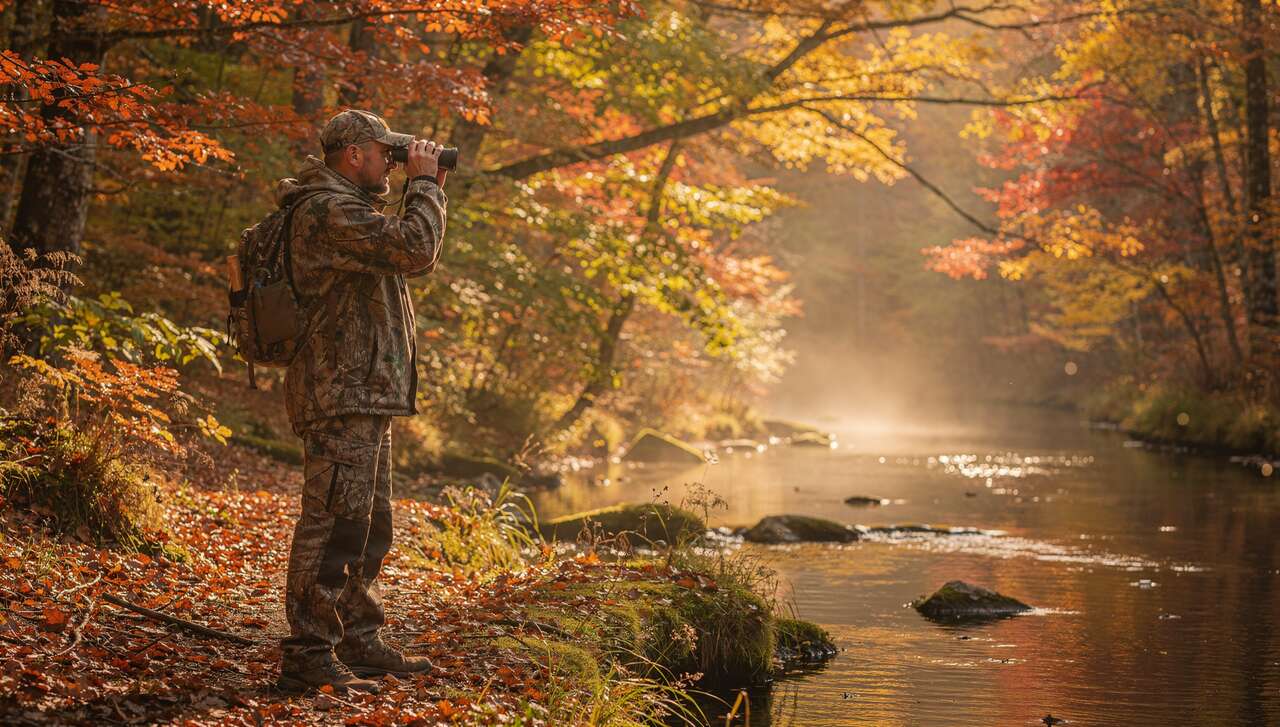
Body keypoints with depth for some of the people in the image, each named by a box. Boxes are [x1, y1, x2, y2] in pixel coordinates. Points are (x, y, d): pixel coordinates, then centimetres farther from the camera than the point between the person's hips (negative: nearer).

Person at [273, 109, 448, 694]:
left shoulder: (350, 208, 20)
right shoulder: (328, 211, -15)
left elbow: (413, 261, 26)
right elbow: (413, 249, -24)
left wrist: (428, 192, 16)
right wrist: (424, 184, -9)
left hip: (364, 395, 11)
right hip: (341, 397, -11)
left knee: (368, 527, 17)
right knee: (334, 522, -11)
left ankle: (358, 643, 27)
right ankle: (308, 656, -10)